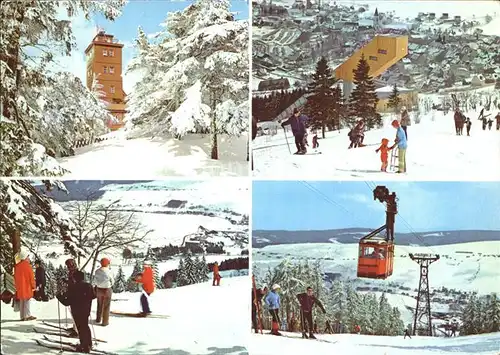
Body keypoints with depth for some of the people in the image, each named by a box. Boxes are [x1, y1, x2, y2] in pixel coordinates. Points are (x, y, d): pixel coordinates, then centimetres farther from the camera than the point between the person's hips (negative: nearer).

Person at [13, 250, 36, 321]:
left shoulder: (17, 266, 12)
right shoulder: (27, 265, -12)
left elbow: (15, 277, 16)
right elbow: (31, 276, -11)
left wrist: (16, 286, 22)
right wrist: (33, 286, -4)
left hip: (19, 287, 7)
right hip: (27, 286, -7)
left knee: (21, 301, 10)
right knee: (27, 300, -6)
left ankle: (22, 316, 11)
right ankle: (27, 315, -9)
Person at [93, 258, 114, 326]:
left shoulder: (97, 271, -9)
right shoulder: (109, 272, -19)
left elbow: (94, 281, -3)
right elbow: (112, 281, -10)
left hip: (99, 289, 4)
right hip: (107, 290, -4)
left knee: (99, 305, 23)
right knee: (106, 306, 10)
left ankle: (98, 319, 37)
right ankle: (105, 322, 14)